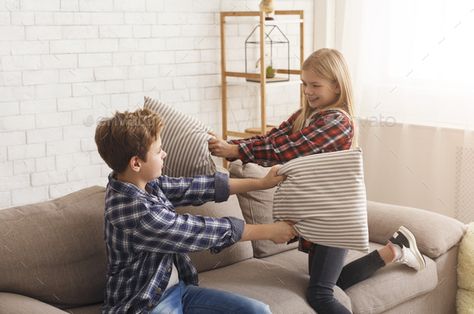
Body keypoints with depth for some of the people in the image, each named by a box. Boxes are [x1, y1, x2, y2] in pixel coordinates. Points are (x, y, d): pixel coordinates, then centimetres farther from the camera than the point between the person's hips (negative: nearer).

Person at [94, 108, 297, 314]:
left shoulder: (147, 183, -2)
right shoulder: (137, 212, -27)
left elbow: (193, 188, 6)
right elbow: (200, 231, -20)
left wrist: (261, 183, 8)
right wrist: (269, 231, -9)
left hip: (178, 288, 8)